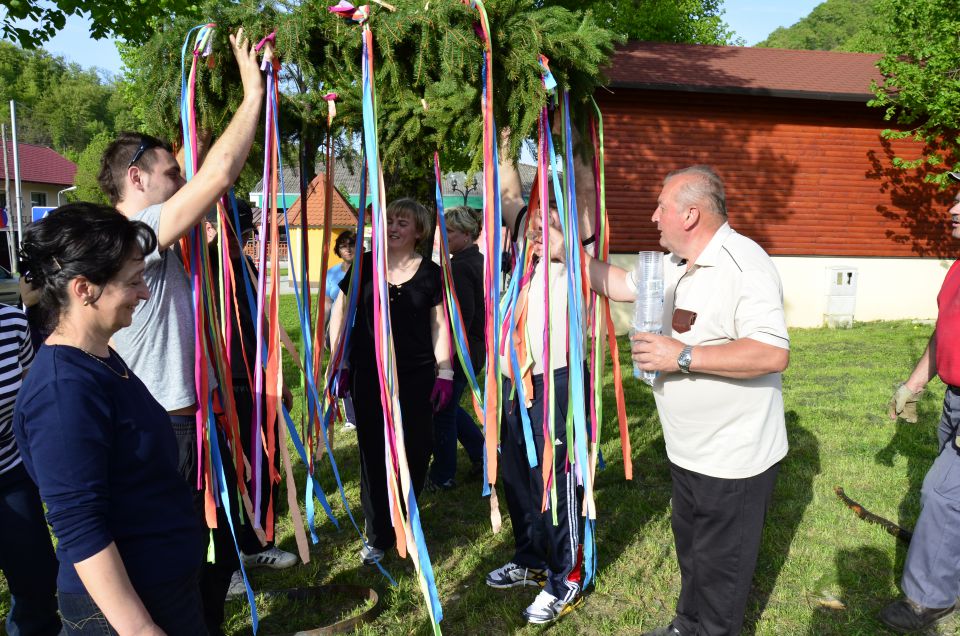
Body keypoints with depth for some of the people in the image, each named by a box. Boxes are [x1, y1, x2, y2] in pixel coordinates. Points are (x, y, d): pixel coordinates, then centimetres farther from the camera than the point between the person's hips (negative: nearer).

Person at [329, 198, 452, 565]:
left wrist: (445, 373, 1)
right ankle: (378, 536, 19)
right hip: (368, 374, 0)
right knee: (374, 452, 5)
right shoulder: (364, 265, 3)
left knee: (415, 451, 5)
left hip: (417, 376, 0)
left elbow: (439, 324, 5)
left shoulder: (430, 273, 2)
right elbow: (339, 312, 8)